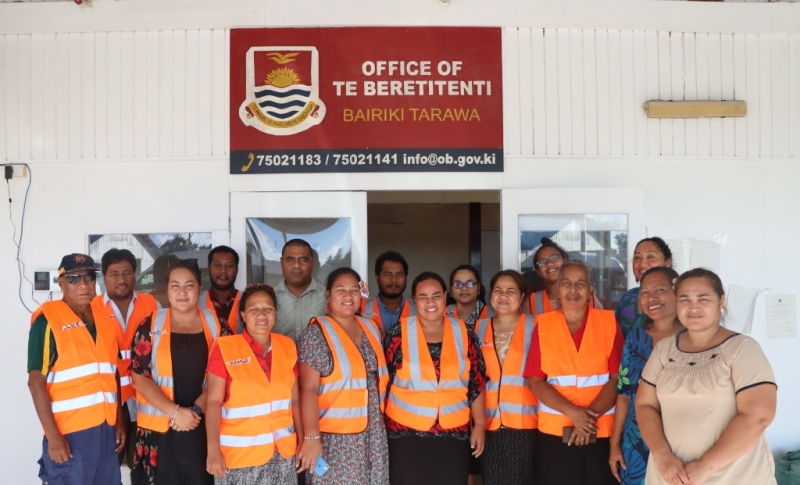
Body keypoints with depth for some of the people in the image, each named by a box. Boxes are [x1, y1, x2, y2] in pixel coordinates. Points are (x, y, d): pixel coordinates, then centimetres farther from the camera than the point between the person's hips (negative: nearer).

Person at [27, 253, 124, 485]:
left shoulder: (105, 320, 9)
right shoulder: (48, 319, -8)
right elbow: (36, 382, -11)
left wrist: (119, 422, 9)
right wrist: (53, 436, -15)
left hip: (106, 430, 5)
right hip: (69, 433, -5)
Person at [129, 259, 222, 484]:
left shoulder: (216, 326, 4)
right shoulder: (150, 326, 1)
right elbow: (139, 377, -3)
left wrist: (196, 409, -10)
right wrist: (175, 411, -12)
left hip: (204, 428, 1)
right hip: (159, 428, -1)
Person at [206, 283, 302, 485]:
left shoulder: (287, 347, 3)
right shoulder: (224, 348, -8)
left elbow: (295, 399, 8)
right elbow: (214, 402, -10)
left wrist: (302, 440, 7)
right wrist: (213, 449, -16)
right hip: (239, 454, -3)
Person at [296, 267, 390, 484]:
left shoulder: (372, 329, 7)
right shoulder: (316, 333, -10)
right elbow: (308, 389, -15)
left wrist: (378, 418, 12)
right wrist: (311, 437, -21)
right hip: (334, 437, -5)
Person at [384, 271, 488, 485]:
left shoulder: (464, 334, 1)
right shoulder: (399, 334, -5)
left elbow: (477, 384, 6)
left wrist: (479, 425, 4)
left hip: (454, 433, 2)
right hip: (406, 433, -2)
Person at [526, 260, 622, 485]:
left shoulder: (609, 323, 1)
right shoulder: (543, 325, 1)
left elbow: (617, 377, -3)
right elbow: (535, 380, -3)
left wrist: (591, 414, -15)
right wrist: (572, 412, -15)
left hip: (600, 432, 0)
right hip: (554, 431, 0)